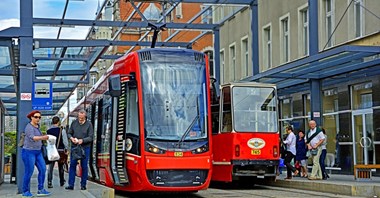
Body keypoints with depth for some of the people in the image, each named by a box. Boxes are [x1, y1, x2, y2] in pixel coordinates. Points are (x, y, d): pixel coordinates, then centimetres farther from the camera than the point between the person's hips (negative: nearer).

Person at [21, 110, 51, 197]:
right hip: (29, 152, -8)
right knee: (29, 172, -4)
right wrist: (43, 137, -48)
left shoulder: (37, 126, 11)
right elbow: (32, 138, -33)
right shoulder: (29, 127, -15)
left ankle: (40, 190, 5)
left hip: (38, 152, 8)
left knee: (43, 169, 0)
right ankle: (25, 191, 9)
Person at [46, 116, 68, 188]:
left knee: (50, 167, 1)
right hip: (60, 150, -1)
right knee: (60, 167, 14)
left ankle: (49, 182, -9)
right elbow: (65, 141, -6)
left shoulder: (48, 131, 0)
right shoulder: (62, 130, -8)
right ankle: (62, 181, 25)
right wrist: (66, 149, 6)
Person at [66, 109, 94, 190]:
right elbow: (69, 133, 12)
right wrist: (71, 138, -10)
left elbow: (91, 137, -6)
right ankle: (71, 184, 2)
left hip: (85, 148, -2)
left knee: (84, 166, 3)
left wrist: (82, 140, -21)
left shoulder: (89, 124, -3)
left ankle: (83, 185, 11)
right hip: (74, 147, 2)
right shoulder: (74, 123, 5)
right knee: (72, 165, -1)